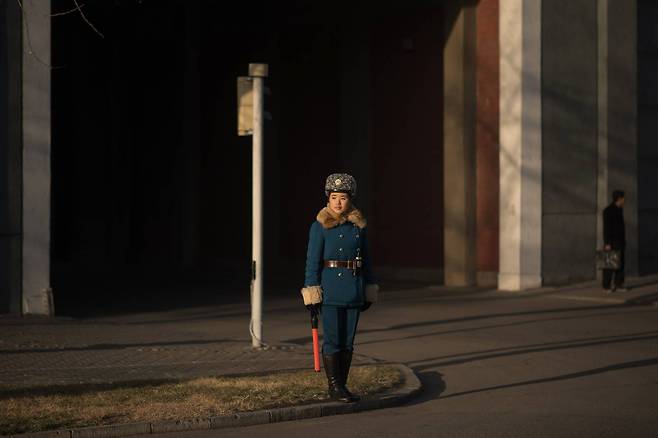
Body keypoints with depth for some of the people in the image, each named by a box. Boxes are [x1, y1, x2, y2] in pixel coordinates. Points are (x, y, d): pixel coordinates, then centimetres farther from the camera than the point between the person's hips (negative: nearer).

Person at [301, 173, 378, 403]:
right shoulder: (320, 227, -5)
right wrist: (312, 295, -10)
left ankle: (342, 385, 15)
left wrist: (369, 293, 12)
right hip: (330, 287, -4)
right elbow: (312, 261, -6)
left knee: (348, 340, 7)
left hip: (353, 290, 5)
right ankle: (334, 386, 3)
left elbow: (366, 260, 14)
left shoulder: (358, 226, 8)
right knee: (332, 339, -4)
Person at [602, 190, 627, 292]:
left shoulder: (620, 209, 12)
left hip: (620, 241, 8)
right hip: (611, 242, -8)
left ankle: (618, 285, 8)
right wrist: (607, 243, -20)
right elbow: (606, 228, -17)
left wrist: (624, 240, 16)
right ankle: (607, 286, -1)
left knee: (620, 264, 5)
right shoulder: (608, 210, -14)